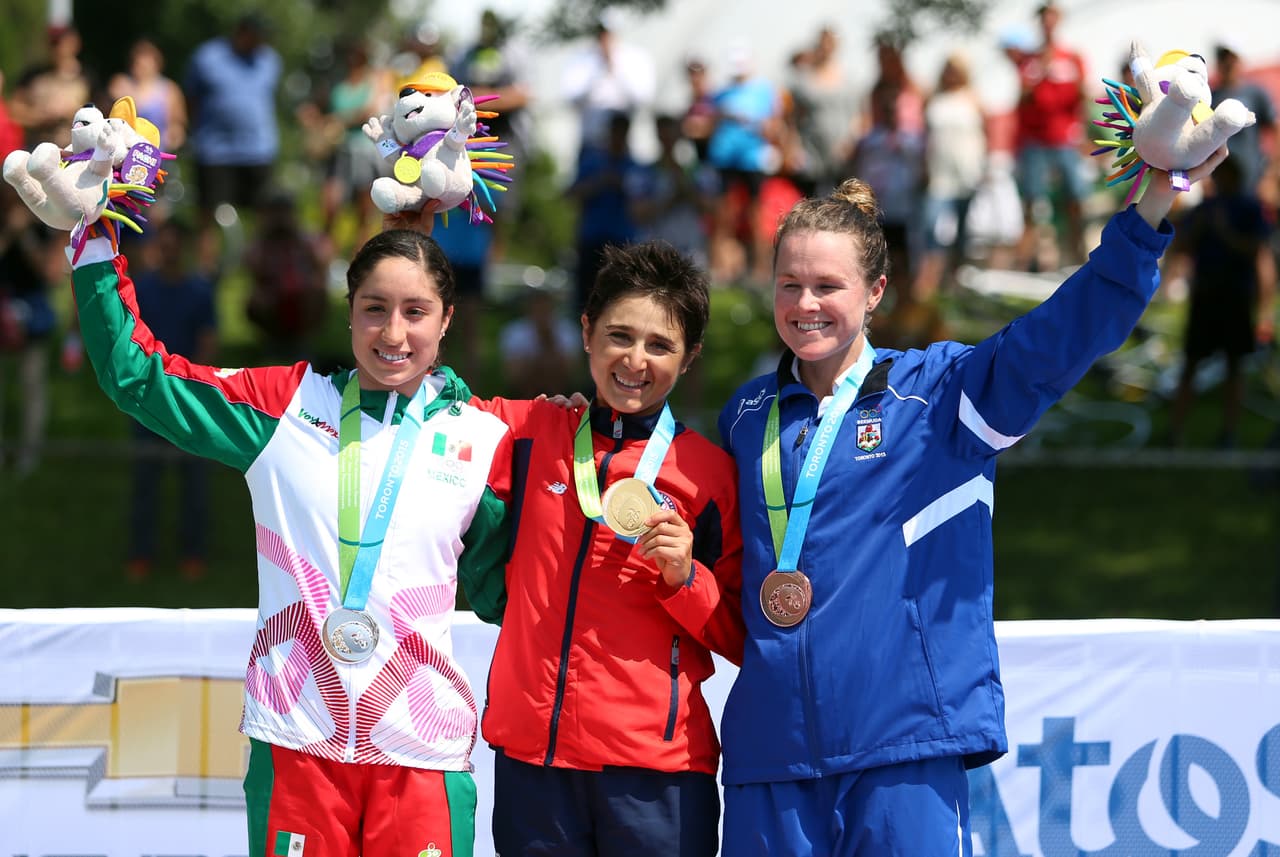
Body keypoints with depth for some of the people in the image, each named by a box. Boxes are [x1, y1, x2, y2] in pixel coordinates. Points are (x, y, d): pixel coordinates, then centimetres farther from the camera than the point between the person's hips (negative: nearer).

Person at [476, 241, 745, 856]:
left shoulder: (709, 470, 3)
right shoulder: (529, 433, 8)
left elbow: (740, 637, 6)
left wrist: (684, 578, -12)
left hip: (654, 764, -2)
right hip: (529, 751, 2)